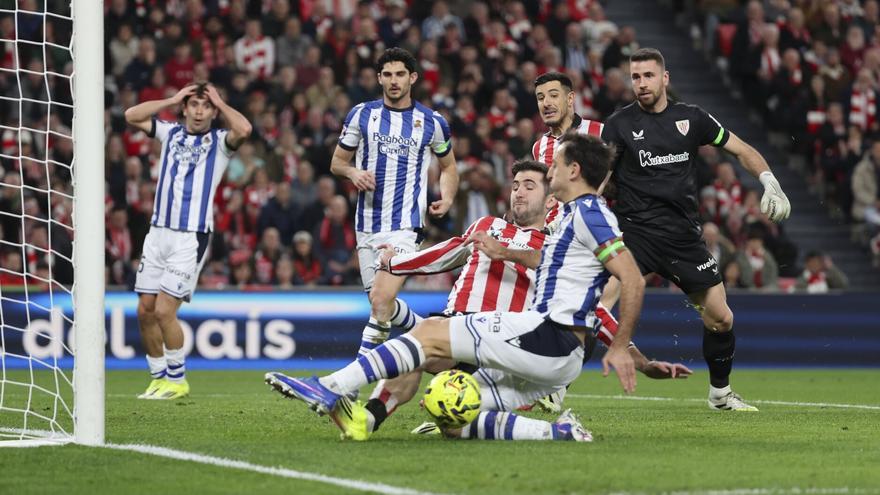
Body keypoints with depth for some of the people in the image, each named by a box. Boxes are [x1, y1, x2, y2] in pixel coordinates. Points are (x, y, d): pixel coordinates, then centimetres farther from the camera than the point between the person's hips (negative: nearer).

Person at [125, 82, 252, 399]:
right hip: (158, 231, 5)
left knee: (164, 311, -12)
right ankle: (159, 377, 17)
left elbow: (243, 129, -20)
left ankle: (177, 380, 4)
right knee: (145, 310, 3)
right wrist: (173, 99, 4)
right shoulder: (171, 132, 13)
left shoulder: (219, 141, 1)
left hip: (191, 237, -5)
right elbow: (131, 116, 4)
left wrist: (219, 102, -5)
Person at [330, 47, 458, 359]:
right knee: (380, 303, 10)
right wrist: (353, 172, -12)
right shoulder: (362, 114, 6)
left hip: (405, 225, -4)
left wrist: (446, 199, 0)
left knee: (381, 299, -20)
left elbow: (448, 166, 19)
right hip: (368, 222, 4)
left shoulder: (432, 122, 4)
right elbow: (337, 162, 12)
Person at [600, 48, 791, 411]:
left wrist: (770, 184, -3)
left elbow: (742, 150, 12)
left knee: (720, 317, 3)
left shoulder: (691, 118, 7)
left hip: (683, 236, 3)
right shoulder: (619, 124, 0)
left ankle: (720, 393, 26)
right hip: (635, 229, -3)